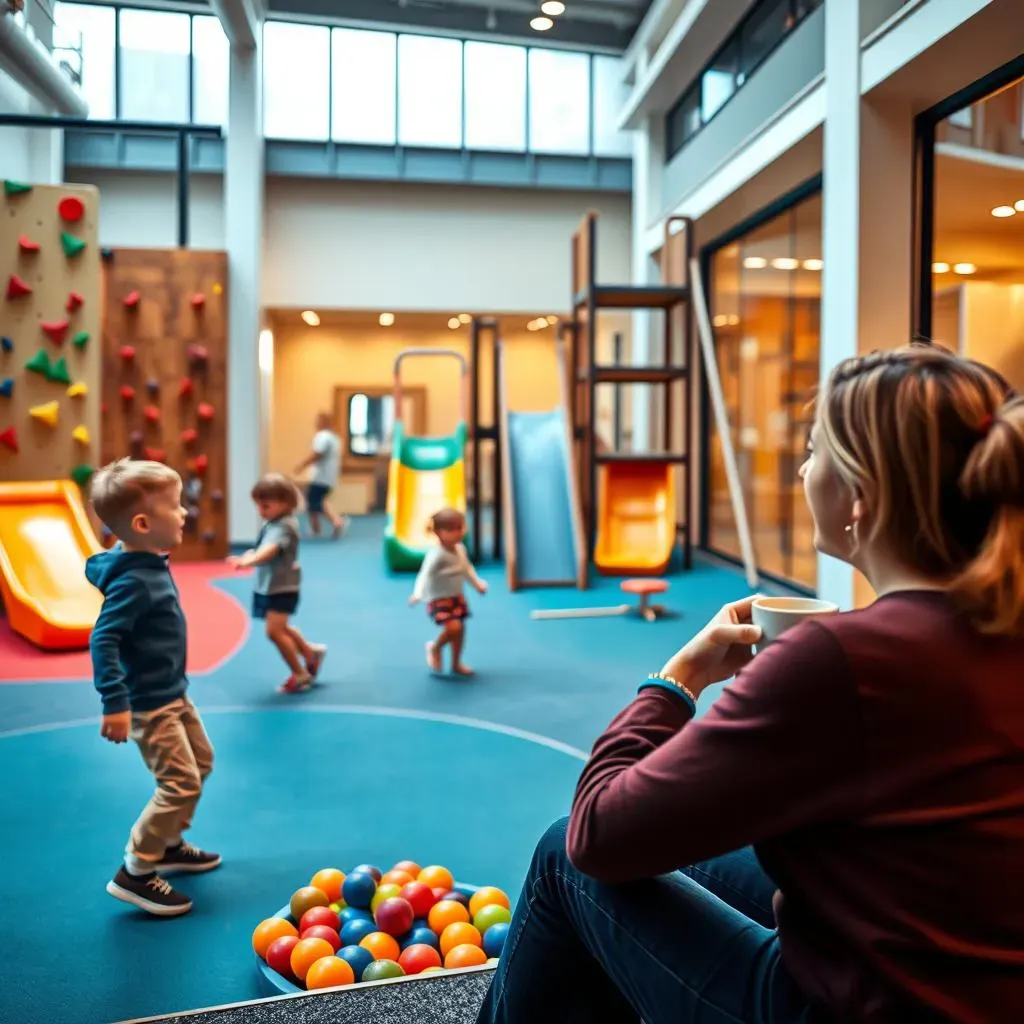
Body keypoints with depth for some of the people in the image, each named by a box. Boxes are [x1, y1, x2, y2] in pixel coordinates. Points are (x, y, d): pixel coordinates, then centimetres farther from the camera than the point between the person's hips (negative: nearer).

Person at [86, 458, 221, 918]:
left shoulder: (151, 564, 2)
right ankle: (134, 873, 7)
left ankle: (168, 845, 37)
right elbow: (103, 640, -30)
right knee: (181, 783, -8)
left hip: (172, 692, 10)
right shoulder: (133, 581, -27)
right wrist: (115, 703, -33)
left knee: (201, 761, 21)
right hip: (147, 702, -10)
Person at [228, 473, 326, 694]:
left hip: (283, 588, -10)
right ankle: (311, 653, 41)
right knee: (282, 628, 22)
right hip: (269, 586, 10)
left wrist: (247, 561, -58)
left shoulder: (283, 526, -24)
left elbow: (270, 549, -44)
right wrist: (251, 555, 9)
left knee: (274, 630, -12)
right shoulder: (272, 523, 7)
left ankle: (300, 674, 3)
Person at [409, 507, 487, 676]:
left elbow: (467, 568, 18)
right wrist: (418, 594, -48)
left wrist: (477, 583, 25)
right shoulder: (436, 554, -27)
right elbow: (425, 574, -35)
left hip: (457, 596, 8)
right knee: (453, 627, -22)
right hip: (439, 599, -8)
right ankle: (435, 648, 9)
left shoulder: (460, 549, -1)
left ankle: (456, 663, 30)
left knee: (460, 629, 11)